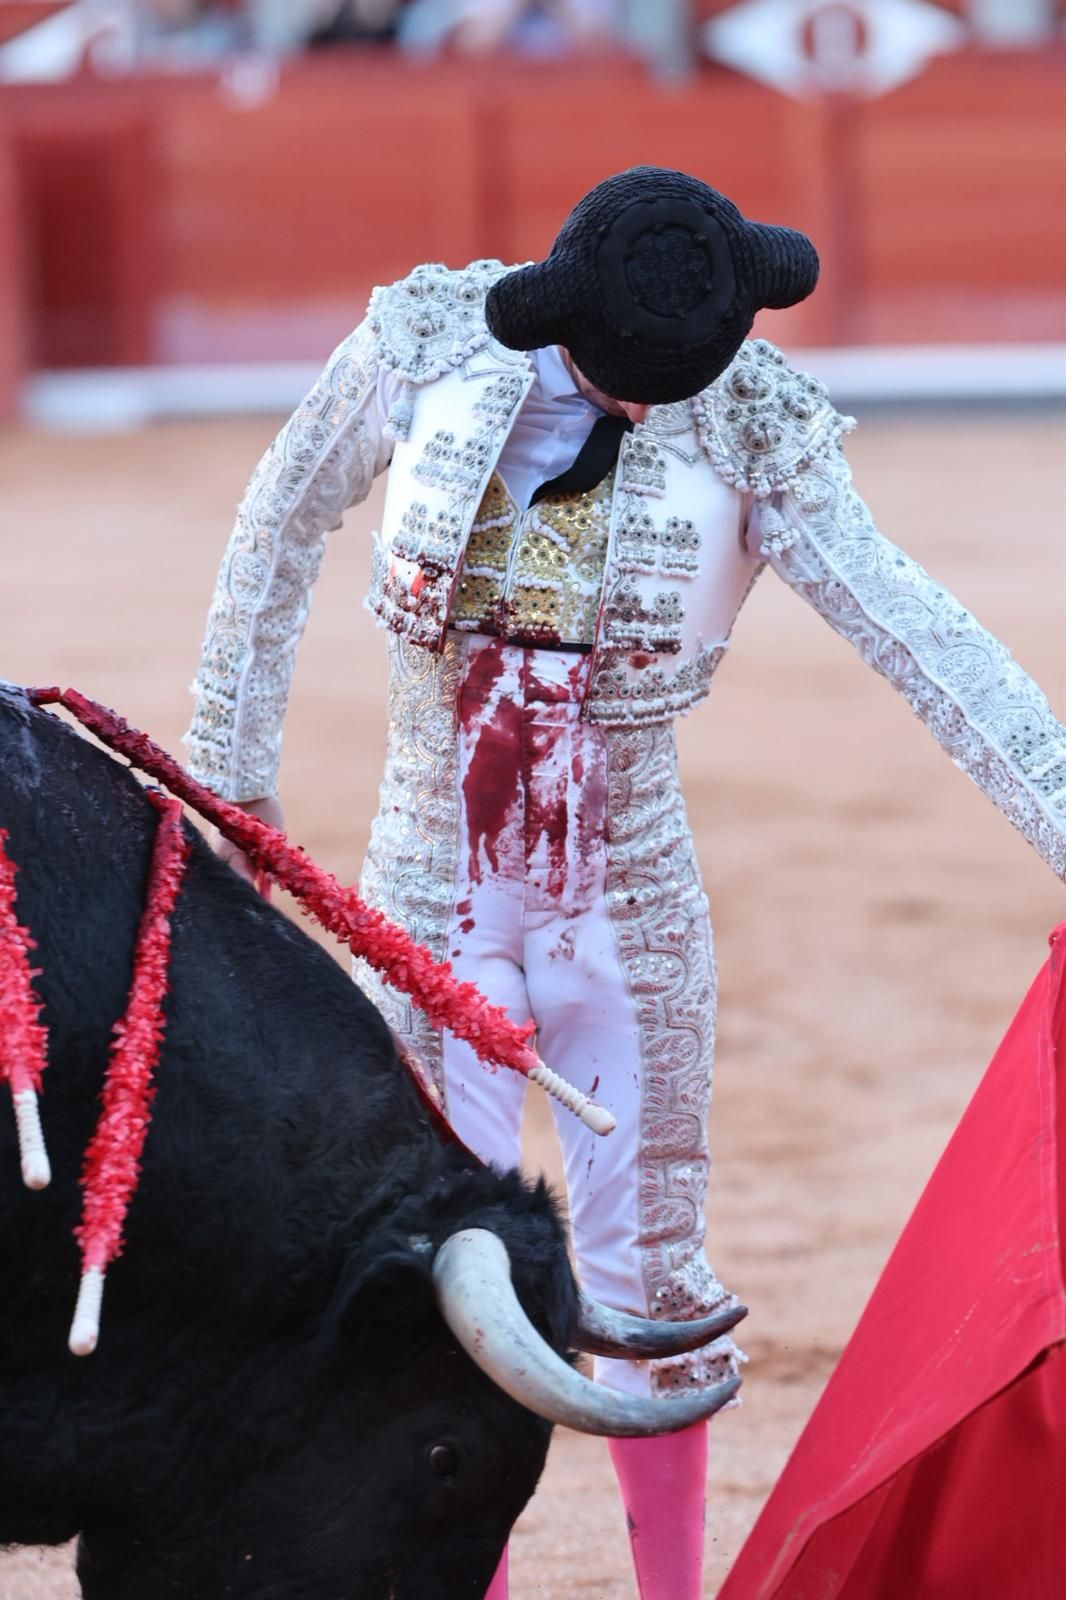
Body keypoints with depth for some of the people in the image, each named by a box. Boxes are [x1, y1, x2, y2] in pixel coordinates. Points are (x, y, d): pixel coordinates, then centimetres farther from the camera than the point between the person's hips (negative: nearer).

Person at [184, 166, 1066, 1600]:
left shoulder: (755, 433, -14)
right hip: (432, 896, 0)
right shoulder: (423, 343, -11)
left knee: (647, 1280, 8)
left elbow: (926, 643, -20)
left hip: (628, 902, 0)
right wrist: (232, 767, 9)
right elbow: (283, 528, 5)